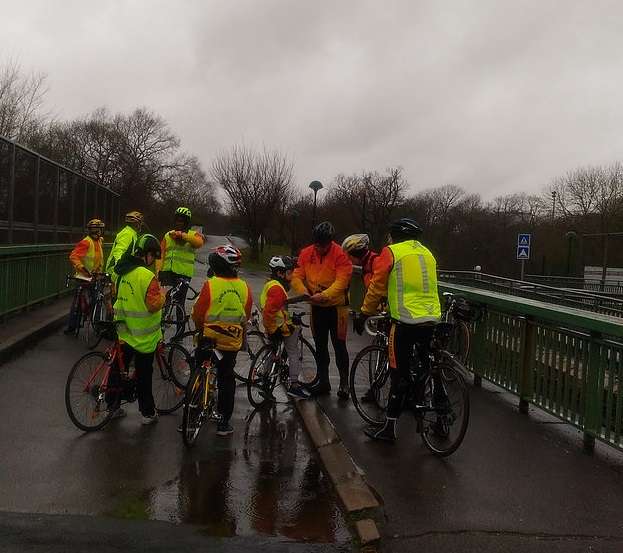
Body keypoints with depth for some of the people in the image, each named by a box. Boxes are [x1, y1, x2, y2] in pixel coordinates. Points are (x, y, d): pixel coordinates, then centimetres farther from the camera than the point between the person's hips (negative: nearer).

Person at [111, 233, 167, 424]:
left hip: (122, 331, 7)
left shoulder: (119, 271, 4)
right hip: (143, 336, -7)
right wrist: (162, 295, -4)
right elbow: (154, 305, -22)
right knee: (143, 374, 4)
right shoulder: (146, 276, -22)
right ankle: (148, 413, 15)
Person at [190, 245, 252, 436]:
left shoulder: (210, 285, -15)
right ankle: (223, 423, 15)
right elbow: (246, 316, 7)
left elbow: (197, 313, -8)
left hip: (209, 339, -3)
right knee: (226, 380, 12)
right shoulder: (244, 287, -3)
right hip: (232, 343, 3)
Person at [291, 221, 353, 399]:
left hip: (336, 306, -5)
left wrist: (324, 295, -36)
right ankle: (323, 381, 25)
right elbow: (297, 276, -4)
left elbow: (342, 281, -23)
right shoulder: (306, 253, -2)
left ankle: (344, 383, 9)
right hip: (316, 306, 5)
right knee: (320, 346, 13)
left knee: (339, 345, -1)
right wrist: (303, 291, -25)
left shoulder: (341, 255, -15)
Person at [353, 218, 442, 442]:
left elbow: (377, 286, -3)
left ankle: (389, 428, 5)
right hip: (431, 320, 6)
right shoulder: (427, 253, 18)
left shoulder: (391, 252, -1)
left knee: (399, 374, -1)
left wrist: (363, 314, 7)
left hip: (406, 321, -6)